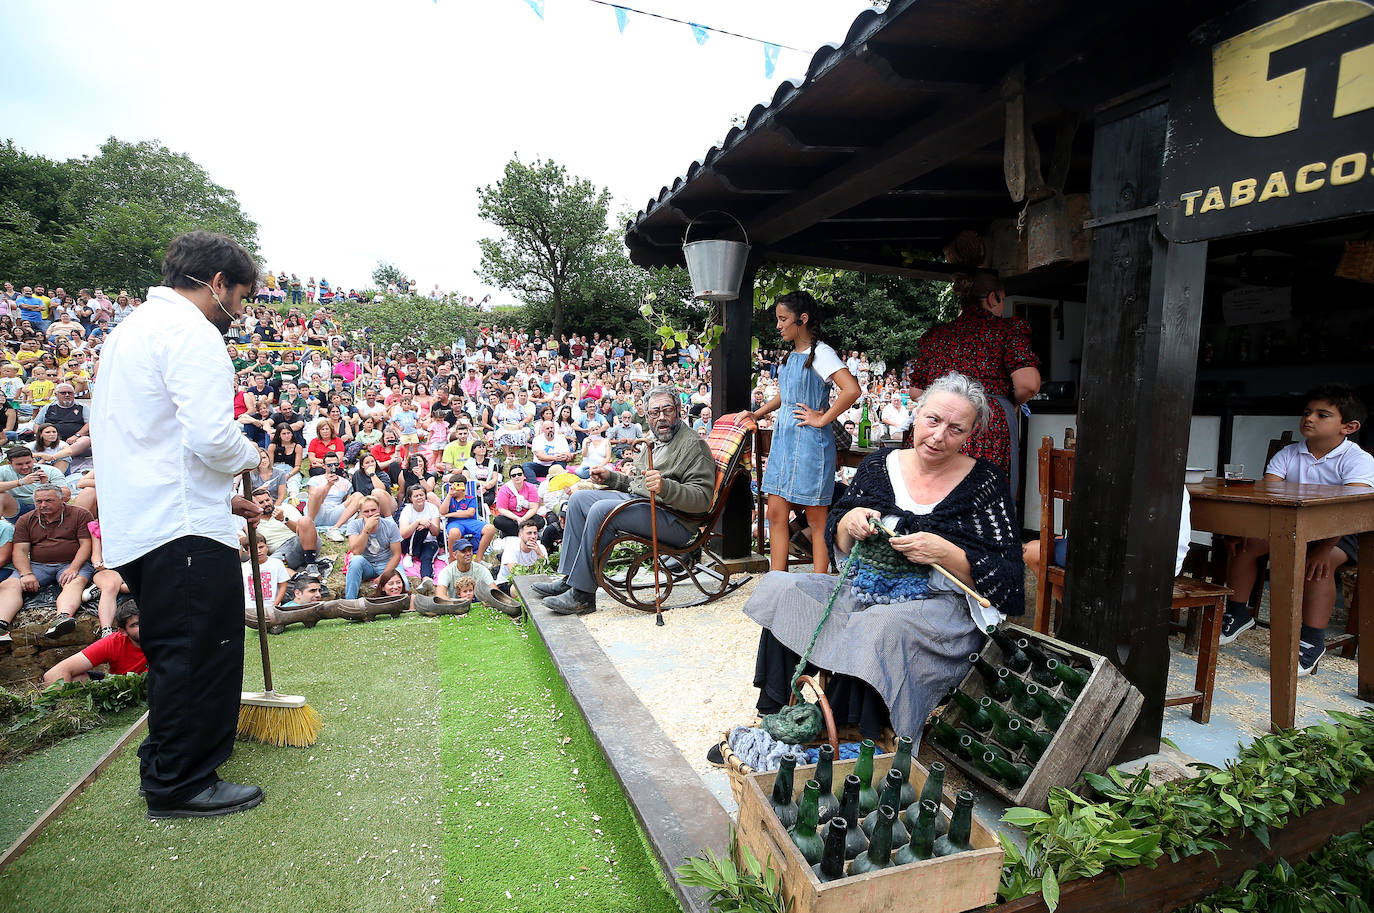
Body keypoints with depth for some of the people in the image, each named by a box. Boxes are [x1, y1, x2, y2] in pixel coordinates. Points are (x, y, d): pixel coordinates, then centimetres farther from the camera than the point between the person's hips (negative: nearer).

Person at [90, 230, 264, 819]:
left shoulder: (131, 328, 21)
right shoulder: (190, 331, -12)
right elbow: (211, 437, -24)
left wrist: (220, 496, 23)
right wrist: (250, 457, -2)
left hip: (136, 526, 11)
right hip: (184, 529, -11)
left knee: (176, 653, 22)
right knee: (201, 652, 0)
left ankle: (165, 766, 36)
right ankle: (181, 784, 13)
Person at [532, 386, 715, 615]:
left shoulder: (694, 445, -10)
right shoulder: (654, 442, 20)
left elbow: (702, 498, -20)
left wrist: (665, 487, -34)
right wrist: (610, 477, 16)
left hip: (674, 520, -10)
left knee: (602, 509, -28)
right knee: (579, 498, 5)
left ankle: (582, 594, -21)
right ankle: (568, 577, 4)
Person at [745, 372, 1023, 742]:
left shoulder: (986, 482, -4)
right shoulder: (879, 465, 6)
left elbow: (1008, 579, -6)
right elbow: (836, 543, 12)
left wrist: (946, 554, -21)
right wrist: (849, 523, -11)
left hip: (944, 604, -4)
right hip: (869, 589, 5)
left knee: (881, 627, -36)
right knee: (782, 590, -13)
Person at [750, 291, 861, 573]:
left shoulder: (820, 353, -12)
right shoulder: (793, 355, 14)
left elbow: (852, 390, -26)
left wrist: (822, 419, -18)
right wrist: (757, 414, 22)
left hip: (809, 442, -8)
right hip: (784, 438, 9)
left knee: (816, 520, 2)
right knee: (776, 514, 7)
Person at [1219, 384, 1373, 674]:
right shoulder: (1289, 454, 3)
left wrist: (1323, 548, -39)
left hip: (1338, 533, -4)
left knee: (1318, 564, -33)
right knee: (1246, 544, -17)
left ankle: (1312, 641, -18)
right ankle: (1237, 614, 1)